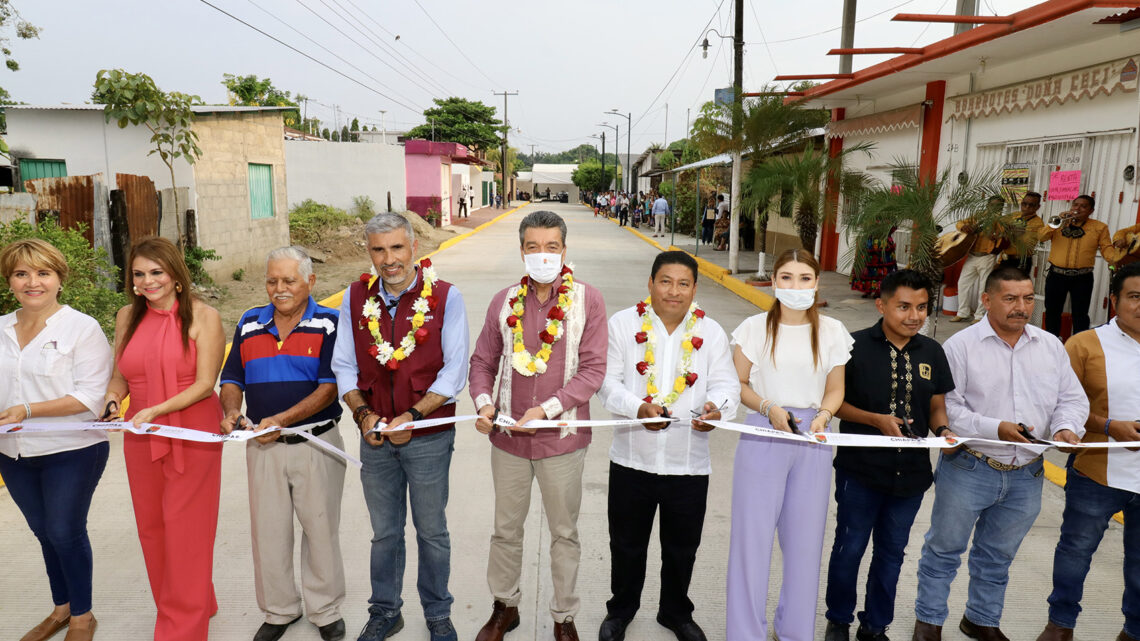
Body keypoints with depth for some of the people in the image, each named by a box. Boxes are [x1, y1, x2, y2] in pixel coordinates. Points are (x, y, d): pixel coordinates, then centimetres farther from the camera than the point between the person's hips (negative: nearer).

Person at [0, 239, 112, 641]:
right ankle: (61, 608, 37)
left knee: (65, 533, 3)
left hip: (71, 452, -5)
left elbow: (91, 396, -17)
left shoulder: (82, 328, -11)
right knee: (44, 532, 18)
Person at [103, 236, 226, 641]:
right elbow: (120, 377, 15)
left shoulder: (202, 316, -8)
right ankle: (187, 606, 33)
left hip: (193, 436, -5)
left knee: (185, 530, 0)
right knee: (151, 528, 14)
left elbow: (205, 383, -12)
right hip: (141, 440, 6)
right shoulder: (128, 317, 7)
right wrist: (110, 403, -4)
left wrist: (155, 410, -21)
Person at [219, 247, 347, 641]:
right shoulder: (249, 324, 7)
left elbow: (330, 387, -14)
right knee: (268, 531, 13)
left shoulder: (329, 324, -6)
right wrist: (231, 412, -9)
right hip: (263, 446, 4)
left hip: (317, 443, -3)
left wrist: (281, 420, -23)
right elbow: (232, 380, 12)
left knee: (321, 529, 9)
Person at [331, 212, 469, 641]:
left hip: (429, 436, -2)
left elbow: (454, 372, -11)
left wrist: (413, 416, -18)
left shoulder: (445, 297, -9)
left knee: (432, 531, 13)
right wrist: (363, 413, -10)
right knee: (384, 532, 19)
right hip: (375, 437, 3)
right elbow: (344, 365, 5)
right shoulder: (356, 297, 0)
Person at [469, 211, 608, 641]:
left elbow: (593, 370, -11)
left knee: (564, 532, 14)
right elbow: (483, 361, 7)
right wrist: (483, 402, -11)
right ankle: (504, 606, 41)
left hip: (563, 438, -2)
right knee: (506, 529, 18)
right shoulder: (505, 302, 1)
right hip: (508, 436, 3)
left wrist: (547, 409, -20)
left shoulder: (587, 301, -8)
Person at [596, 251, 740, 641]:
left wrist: (717, 409, -26)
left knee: (682, 547, 18)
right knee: (626, 544, 17)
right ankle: (621, 609, 42)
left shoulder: (710, 333, 2)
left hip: (689, 462, 1)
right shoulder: (623, 324, -3)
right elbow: (607, 380, -6)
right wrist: (638, 408, -24)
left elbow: (726, 384, -3)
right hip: (632, 458, -1)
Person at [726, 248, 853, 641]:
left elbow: (835, 389, 10)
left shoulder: (832, 332, 5)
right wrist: (768, 408, -14)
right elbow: (739, 383, 1)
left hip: (813, 441, 2)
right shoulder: (755, 328, -1)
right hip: (762, 436, -2)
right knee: (753, 533, 2)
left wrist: (823, 415, -9)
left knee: (805, 538, 10)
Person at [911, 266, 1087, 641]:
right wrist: (995, 428, -22)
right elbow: (946, 406, -12)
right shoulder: (962, 345, -8)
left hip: (1026, 476, 4)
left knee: (997, 556, 20)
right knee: (944, 549, 8)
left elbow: (1072, 399, 11)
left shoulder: (1051, 346, 8)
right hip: (968, 470, -4)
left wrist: (1066, 427, -10)